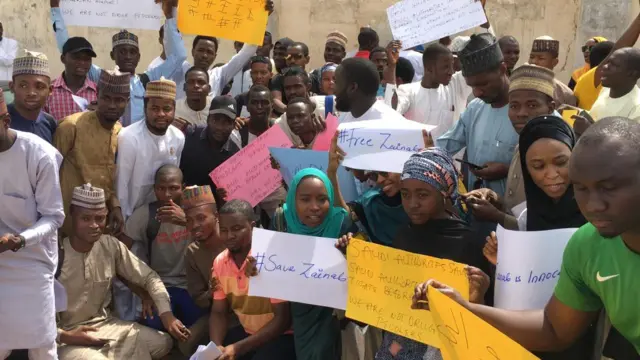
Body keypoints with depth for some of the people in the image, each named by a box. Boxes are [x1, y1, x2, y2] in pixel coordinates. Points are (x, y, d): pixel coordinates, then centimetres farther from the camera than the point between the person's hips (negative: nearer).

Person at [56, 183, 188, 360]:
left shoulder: (111, 246, -3)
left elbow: (149, 276, 3)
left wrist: (166, 314, -11)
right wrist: (64, 336, -29)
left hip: (106, 325, 6)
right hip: (66, 338, -5)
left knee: (163, 343, -8)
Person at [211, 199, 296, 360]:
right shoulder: (219, 262, -2)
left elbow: (283, 319, -20)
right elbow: (219, 312, 6)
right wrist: (216, 346, -15)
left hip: (280, 336, -5)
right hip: (246, 332, 6)